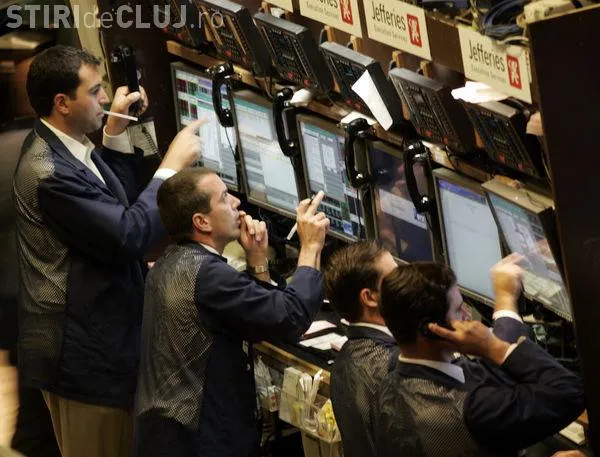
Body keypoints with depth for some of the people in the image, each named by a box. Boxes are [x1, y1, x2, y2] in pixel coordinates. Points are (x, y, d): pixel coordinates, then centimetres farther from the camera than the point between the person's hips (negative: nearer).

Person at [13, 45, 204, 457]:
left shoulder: (67, 146, 5)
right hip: (85, 350, -10)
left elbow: (119, 203, 16)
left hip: (98, 335, 10)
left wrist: (117, 132, 6)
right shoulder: (49, 171, -26)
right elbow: (129, 235, -27)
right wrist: (173, 165, -17)